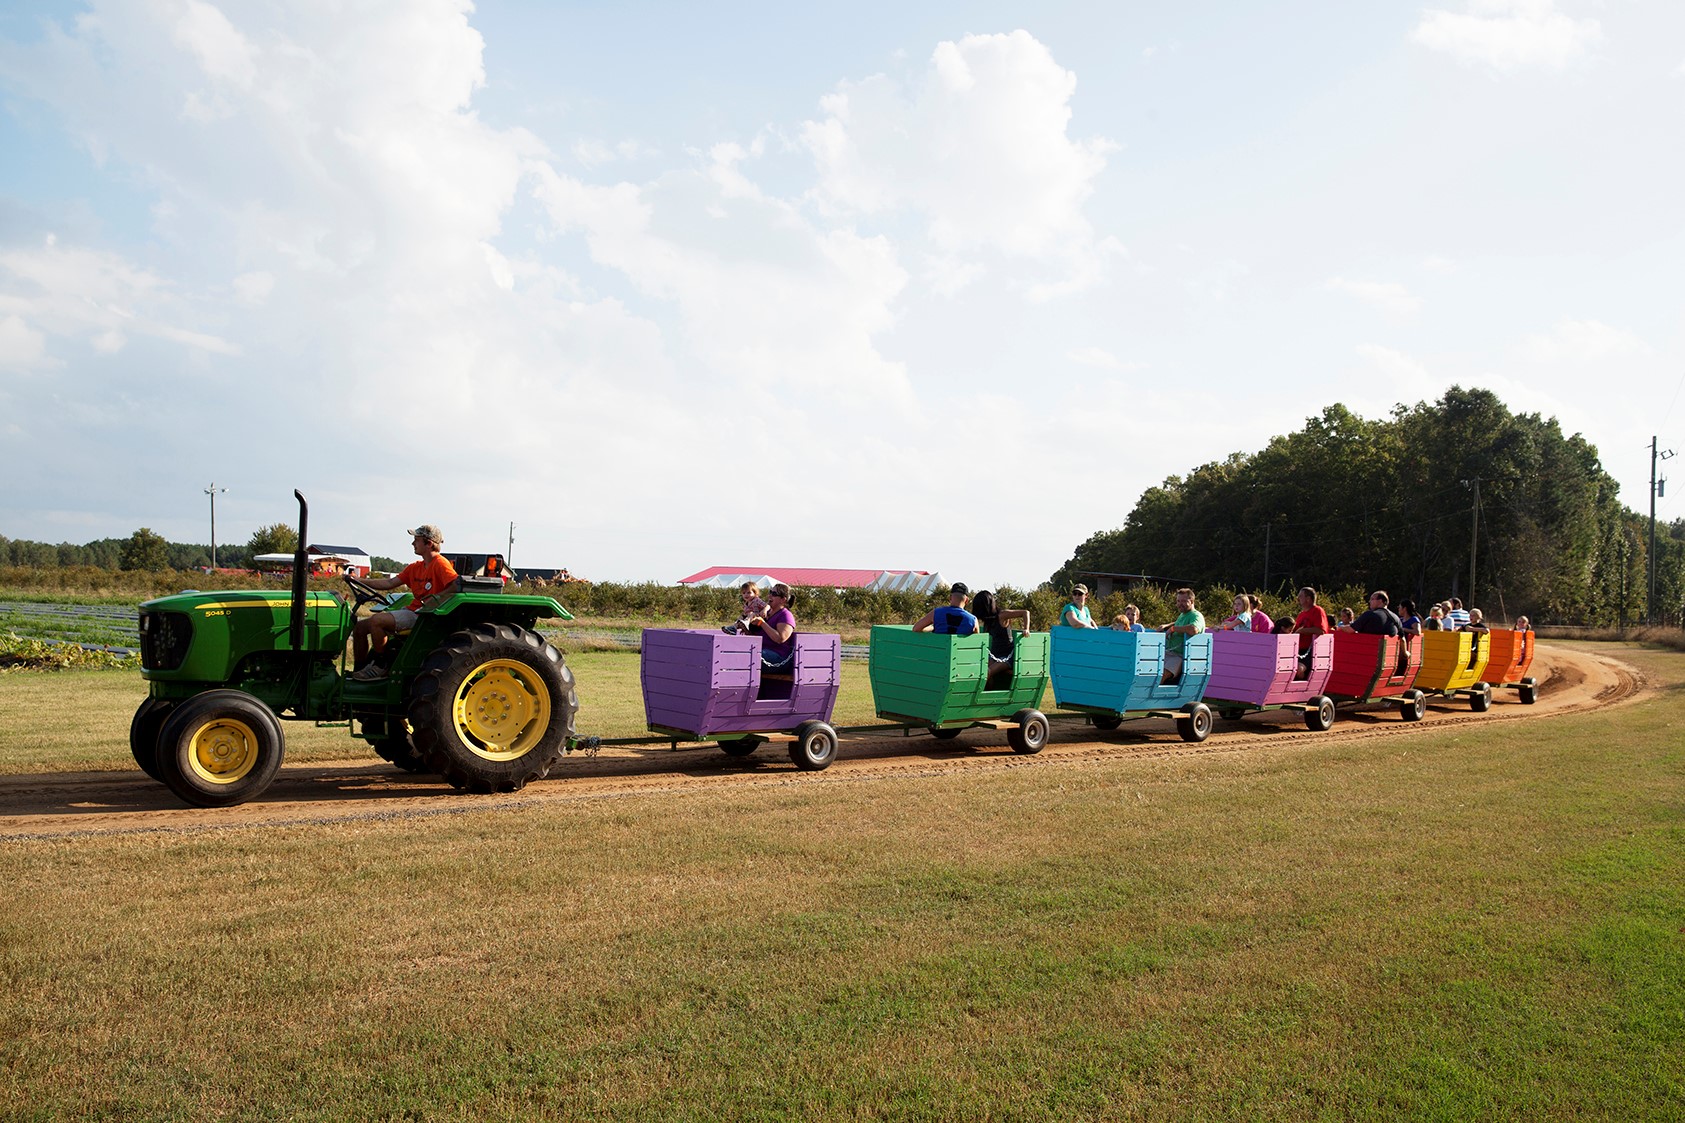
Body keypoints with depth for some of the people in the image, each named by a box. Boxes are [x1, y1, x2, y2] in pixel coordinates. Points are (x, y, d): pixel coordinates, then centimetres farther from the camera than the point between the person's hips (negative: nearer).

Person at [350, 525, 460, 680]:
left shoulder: (440, 563, -7)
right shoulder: (415, 568, 18)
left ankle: (380, 668, -14)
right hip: (411, 611, 9)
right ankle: (358, 672, 9)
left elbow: (457, 585, -19)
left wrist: (435, 597, -24)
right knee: (360, 627, 5)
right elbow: (390, 583, 14)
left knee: (376, 620, -27)